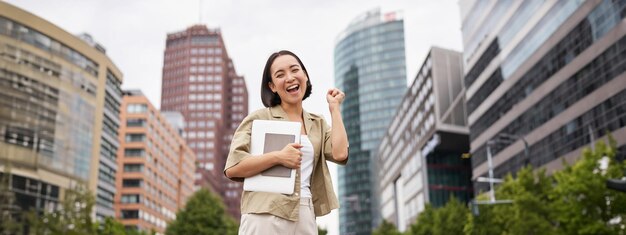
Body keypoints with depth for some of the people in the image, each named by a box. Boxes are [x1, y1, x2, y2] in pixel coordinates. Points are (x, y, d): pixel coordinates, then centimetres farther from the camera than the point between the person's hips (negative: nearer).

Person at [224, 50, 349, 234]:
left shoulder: (318, 124, 16)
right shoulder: (259, 118, 3)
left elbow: (340, 154, -4)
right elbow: (232, 168, -4)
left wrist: (334, 107, 8)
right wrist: (278, 157, -15)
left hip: (305, 217, 4)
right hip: (265, 214, -4)